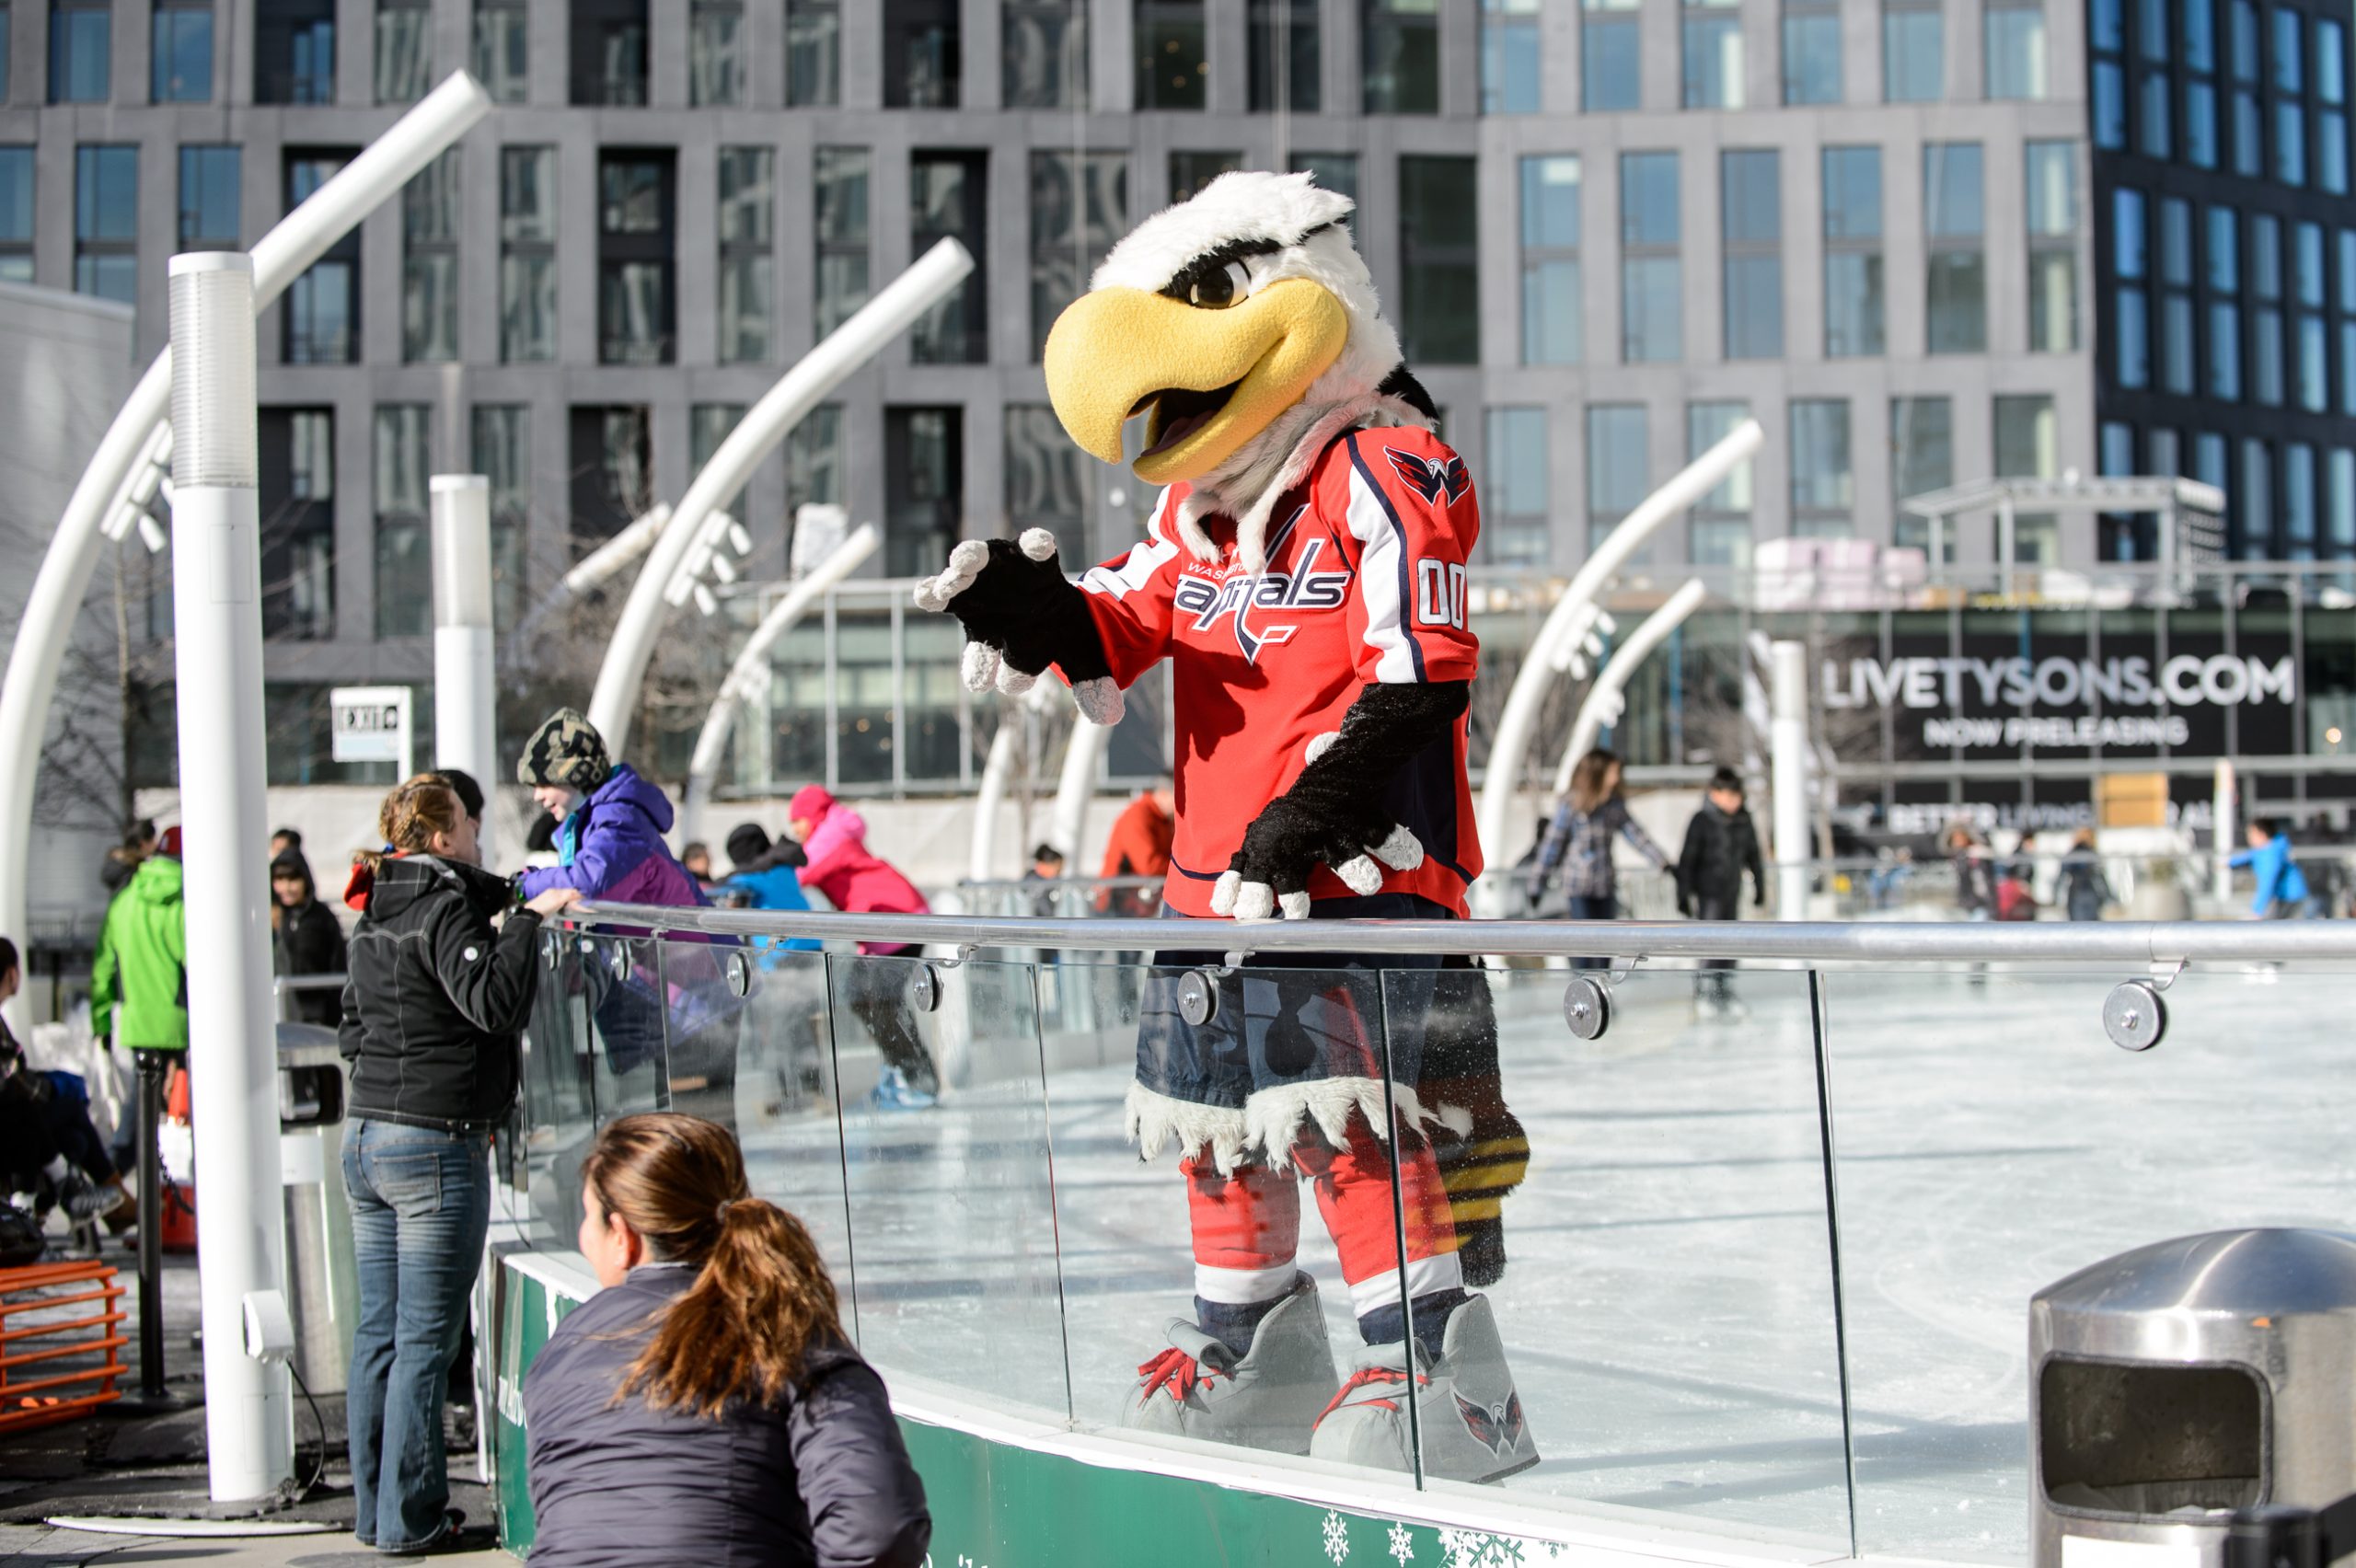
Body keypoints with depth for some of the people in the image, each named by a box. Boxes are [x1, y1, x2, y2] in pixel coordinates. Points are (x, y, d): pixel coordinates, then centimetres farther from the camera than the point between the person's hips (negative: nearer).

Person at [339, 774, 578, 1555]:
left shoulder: (376, 918, 14)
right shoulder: (446, 908, -12)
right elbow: (495, 1003, -25)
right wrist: (529, 919, -20)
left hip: (365, 1136, 9)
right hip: (436, 1146, -9)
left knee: (379, 1330, 12)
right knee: (426, 1339, -3)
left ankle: (375, 1506, 18)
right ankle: (409, 1519, 1)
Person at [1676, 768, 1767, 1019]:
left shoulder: (1744, 822, 5)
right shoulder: (1702, 821, -11)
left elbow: (1754, 856, 17)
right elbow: (1687, 859, -9)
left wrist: (1760, 888, 21)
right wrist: (1683, 895, -11)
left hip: (1733, 893, 6)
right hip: (1708, 892, -6)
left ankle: (1726, 995, 17)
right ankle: (1704, 996, -5)